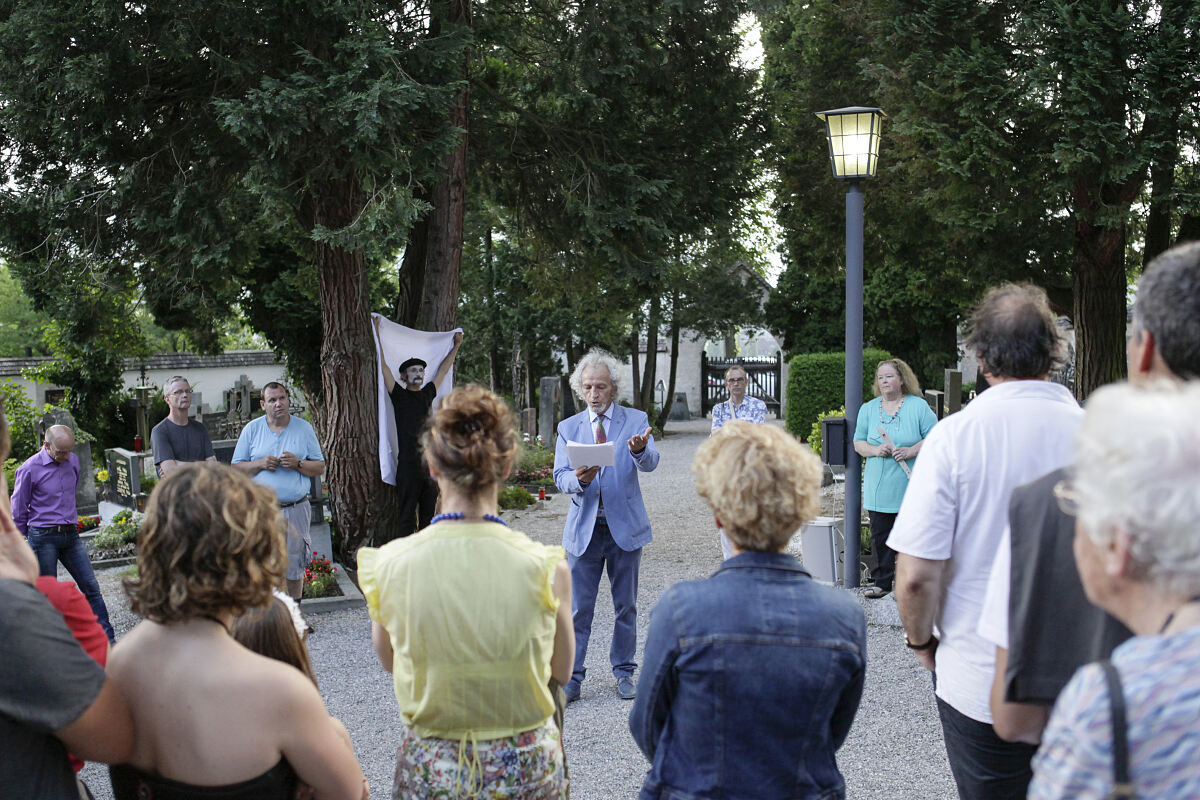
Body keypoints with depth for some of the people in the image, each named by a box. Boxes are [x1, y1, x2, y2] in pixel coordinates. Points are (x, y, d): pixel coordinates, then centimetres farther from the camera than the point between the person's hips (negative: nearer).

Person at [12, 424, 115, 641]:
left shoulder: (73, 461, 6)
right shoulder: (30, 469, -10)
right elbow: (18, 511, -1)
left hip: (71, 534, 5)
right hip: (43, 538, -5)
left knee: (91, 587, 0)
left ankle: (108, 639, 3)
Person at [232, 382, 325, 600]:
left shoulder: (304, 428, 7)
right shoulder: (252, 429, 7)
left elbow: (320, 467, 7)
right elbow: (236, 468, 7)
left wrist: (297, 464, -12)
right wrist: (260, 464, -11)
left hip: (295, 509, 0)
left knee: (294, 566, 4)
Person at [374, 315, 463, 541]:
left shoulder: (427, 394, 14)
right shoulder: (399, 395, 1)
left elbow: (442, 370, 26)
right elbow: (383, 365, -3)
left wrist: (456, 346, 34)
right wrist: (377, 334, -4)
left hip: (430, 463, 5)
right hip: (408, 465, -5)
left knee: (429, 516, 9)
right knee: (407, 518, -2)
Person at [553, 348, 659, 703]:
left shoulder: (635, 420, 0)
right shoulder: (568, 427, 6)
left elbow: (650, 463, -15)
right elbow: (560, 476, -2)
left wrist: (640, 450, -39)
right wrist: (577, 479, -25)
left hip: (625, 526, -1)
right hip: (584, 527, 1)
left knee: (626, 606, 10)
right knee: (578, 607, 4)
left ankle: (624, 673, 24)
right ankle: (571, 678, 12)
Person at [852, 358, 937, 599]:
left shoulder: (919, 406, 1)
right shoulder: (868, 409, 11)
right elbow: (858, 443, 11)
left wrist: (911, 451, -16)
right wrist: (875, 450, -10)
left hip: (911, 485, -3)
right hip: (879, 487, 3)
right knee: (880, 536, 5)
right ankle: (882, 581, 15)